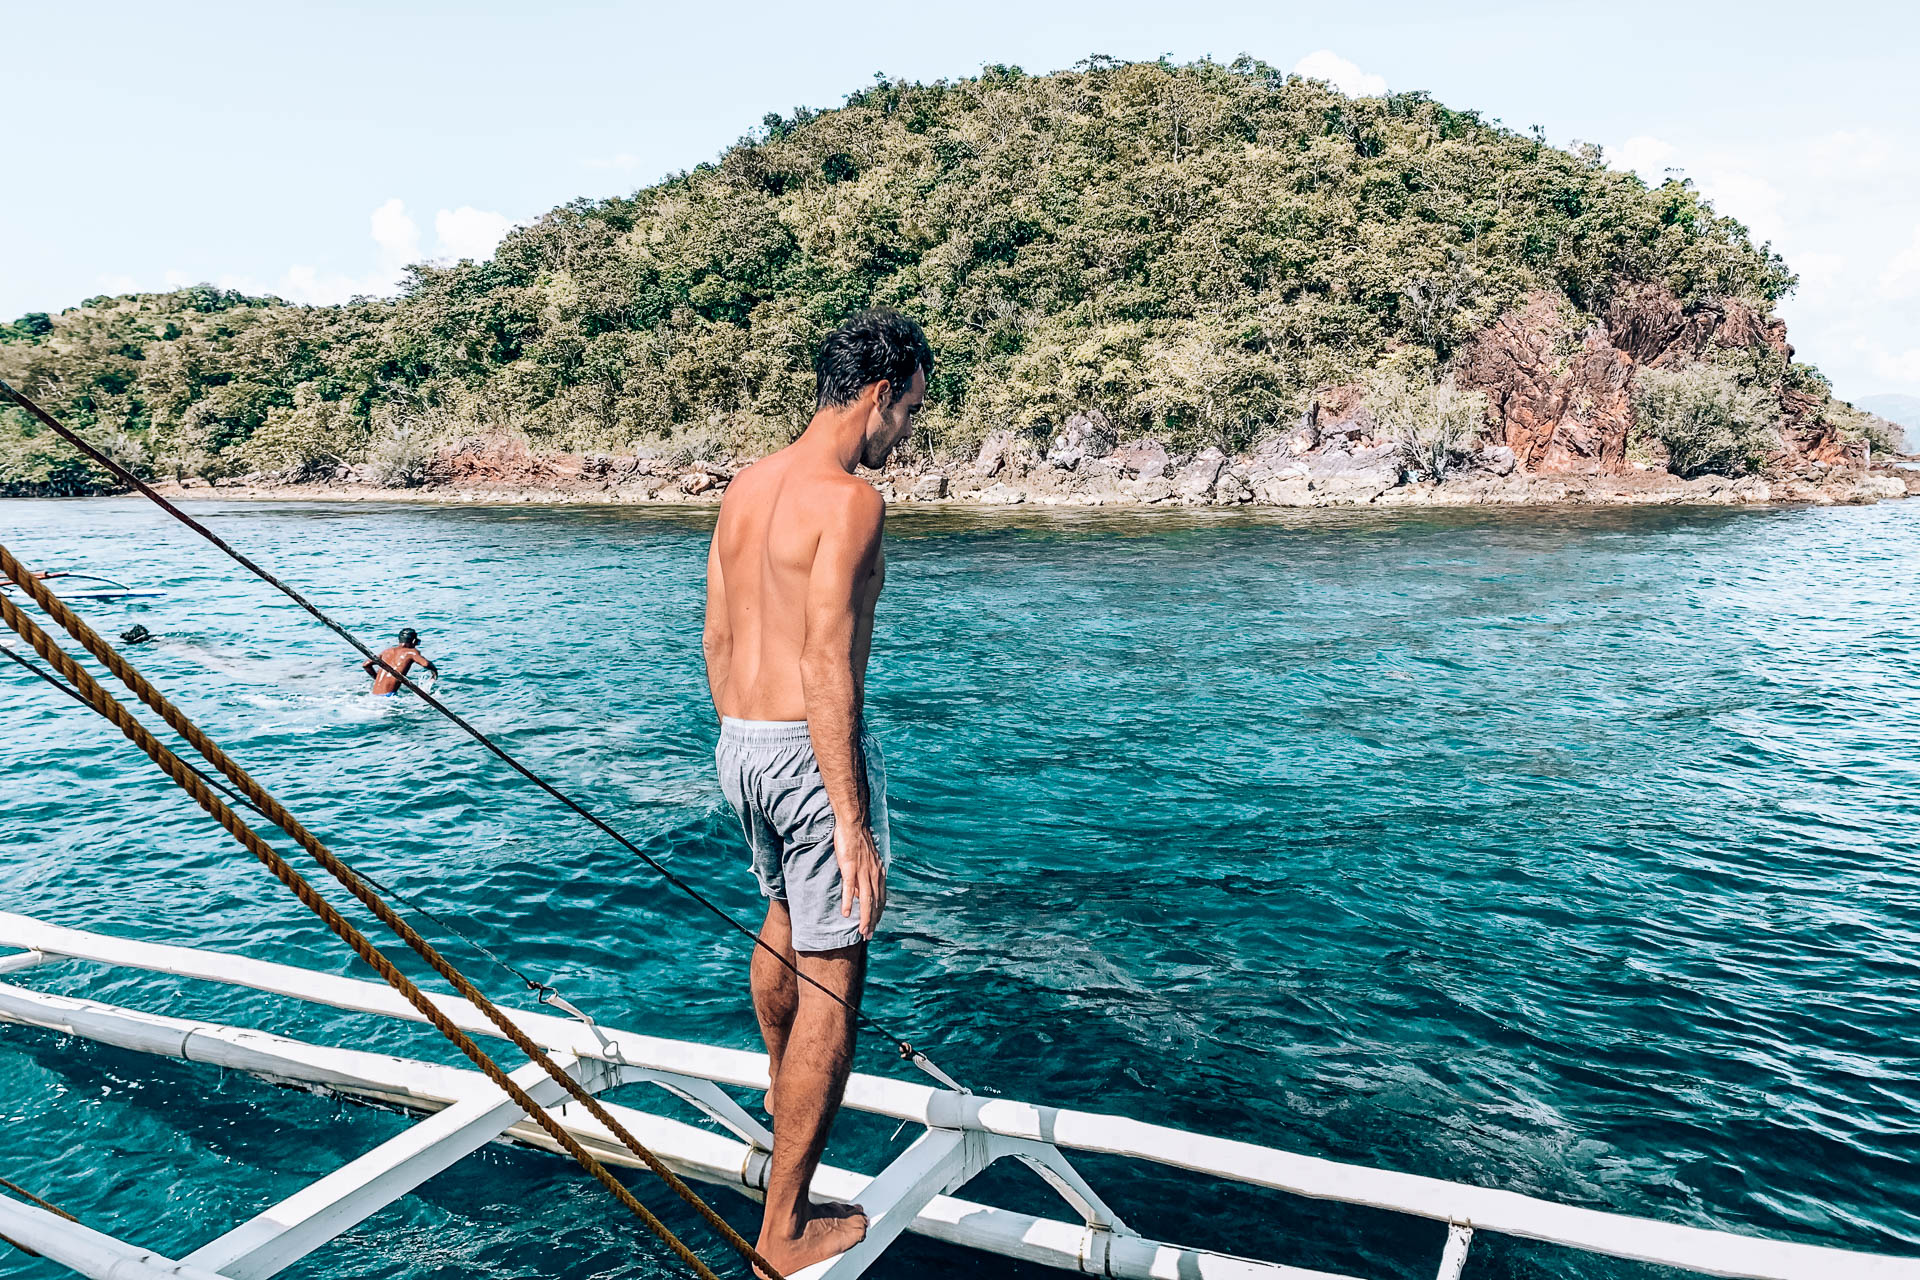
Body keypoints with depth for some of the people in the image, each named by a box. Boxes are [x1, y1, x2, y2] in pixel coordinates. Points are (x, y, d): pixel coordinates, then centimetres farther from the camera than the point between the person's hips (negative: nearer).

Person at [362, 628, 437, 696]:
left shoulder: (386, 651, 20)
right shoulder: (412, 652, 2)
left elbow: (365, 665, 20)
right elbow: (426, 663, -15)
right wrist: (434, 669, 7)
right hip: (388, 695, -7)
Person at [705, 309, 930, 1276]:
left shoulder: (744, 488, 10)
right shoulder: (849, 500, -16)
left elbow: (719, 639, 14)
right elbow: (828, 669, -22)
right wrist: (853, 823, -21)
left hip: (739, 743, 9)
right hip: (812, 751, -9)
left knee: (786, 917, 31)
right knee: (830, 980, 2)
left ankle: (781, 1087, 56)